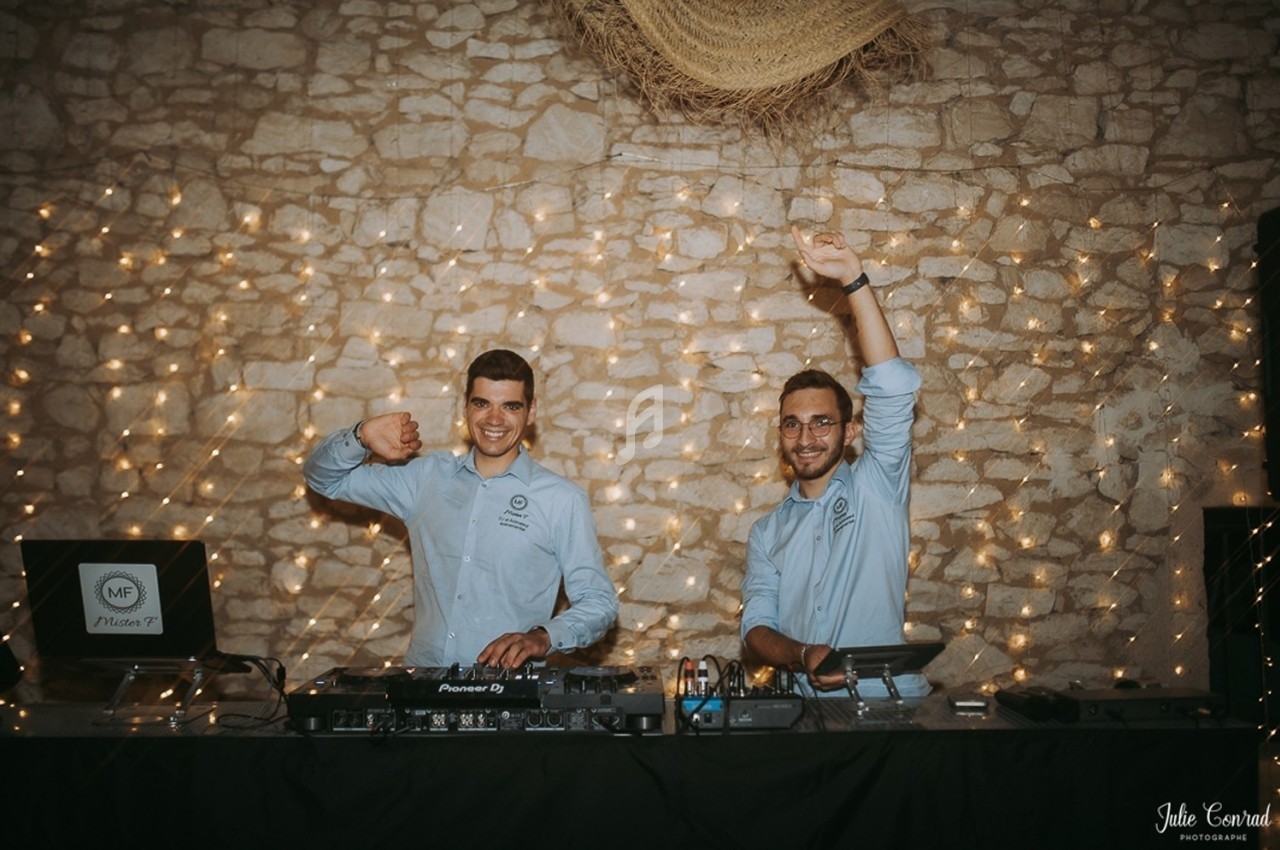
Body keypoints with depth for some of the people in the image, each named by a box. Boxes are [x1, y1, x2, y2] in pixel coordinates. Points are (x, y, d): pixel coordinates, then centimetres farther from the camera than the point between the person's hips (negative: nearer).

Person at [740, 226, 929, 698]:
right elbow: (756, 627, 8)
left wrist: (853, 279, -11)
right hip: (806, 709, 1)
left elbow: (892, 388, -6)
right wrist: (802, 656, -14)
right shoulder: (768, 532, 15)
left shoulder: (876, 486, 6)